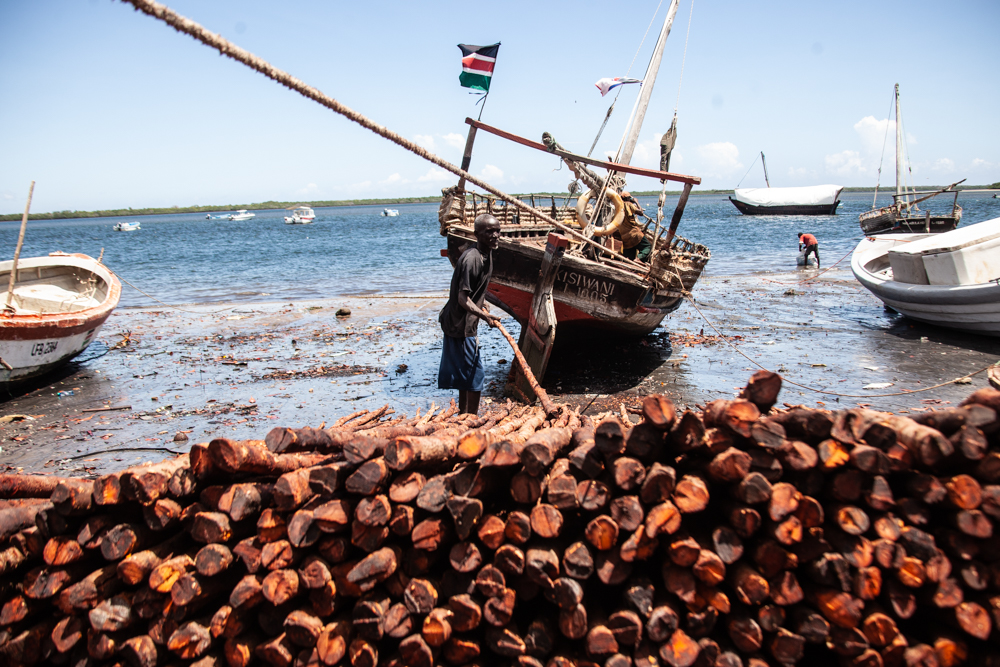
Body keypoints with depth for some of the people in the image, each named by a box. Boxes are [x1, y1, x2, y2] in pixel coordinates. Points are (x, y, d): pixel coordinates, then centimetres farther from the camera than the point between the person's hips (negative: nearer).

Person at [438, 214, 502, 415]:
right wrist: (484, 316, -38)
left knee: (465, 372, 20)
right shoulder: (472, 259, -25)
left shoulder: (486, 254, 5)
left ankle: (464, 415, 33)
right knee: (475, 375, -3)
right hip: (461, 325, -10)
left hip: (467, 323, 10)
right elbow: (463, 298, -27)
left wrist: (482, 303, 22)